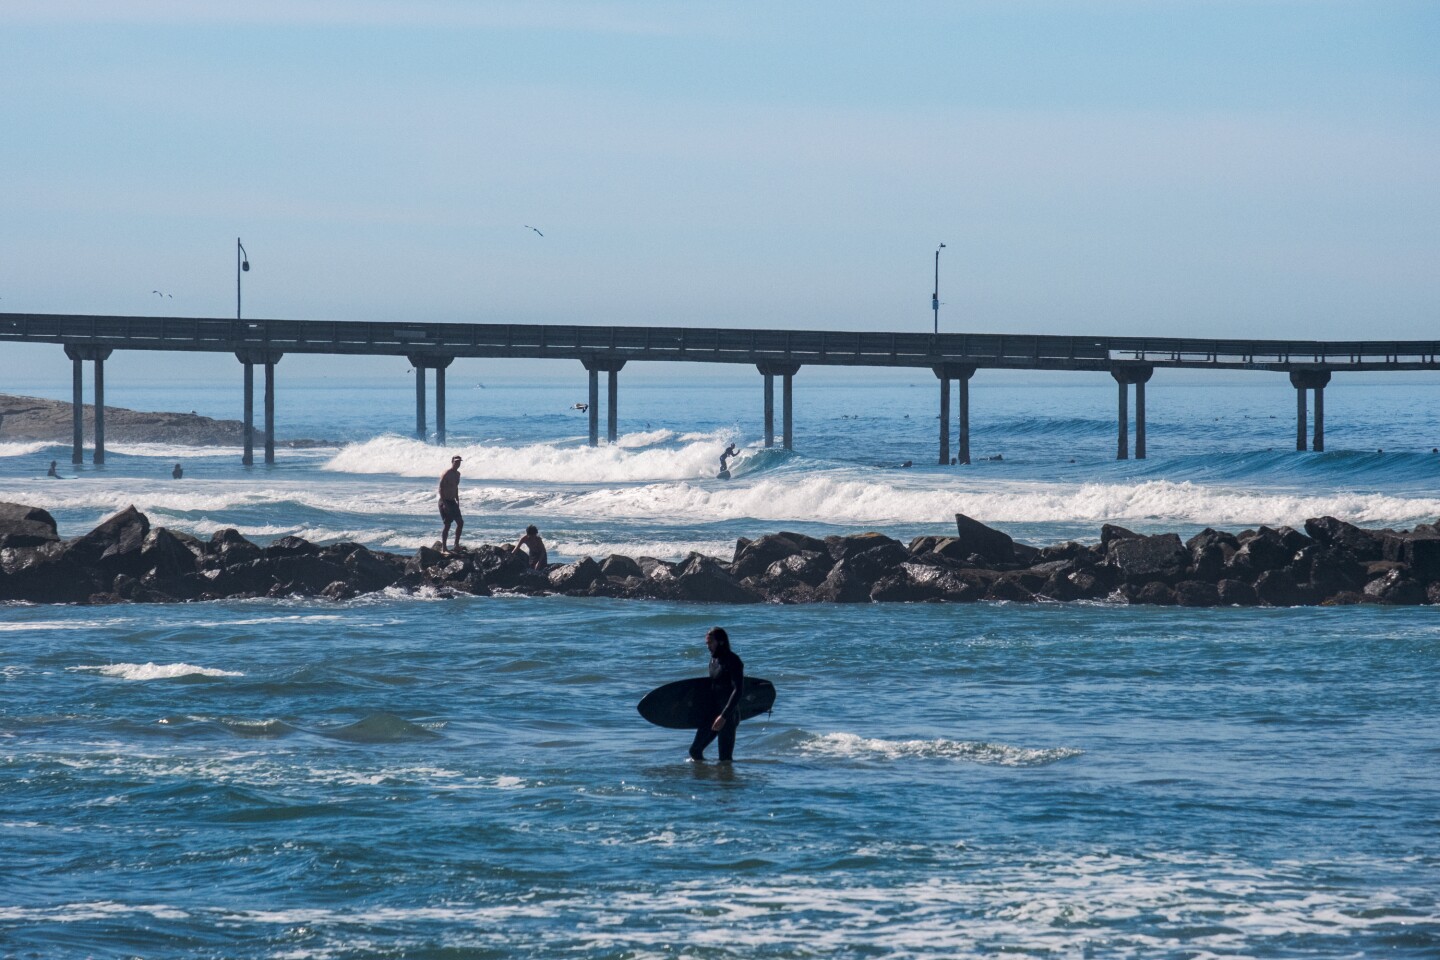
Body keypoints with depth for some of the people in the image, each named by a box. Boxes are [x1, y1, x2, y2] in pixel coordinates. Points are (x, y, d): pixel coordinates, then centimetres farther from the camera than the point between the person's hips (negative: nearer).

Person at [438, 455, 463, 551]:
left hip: (453, 502, 8)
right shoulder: (446, 474, -16)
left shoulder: (457, 474, 11)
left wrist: (457, 500, 19)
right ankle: (443, 547, 0)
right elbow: (441, 489, -18)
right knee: (447, 525, -7)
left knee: (460, 522, 7)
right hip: (445, 502, -8)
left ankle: (456, 545, 17)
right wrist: (444, 504, -23)